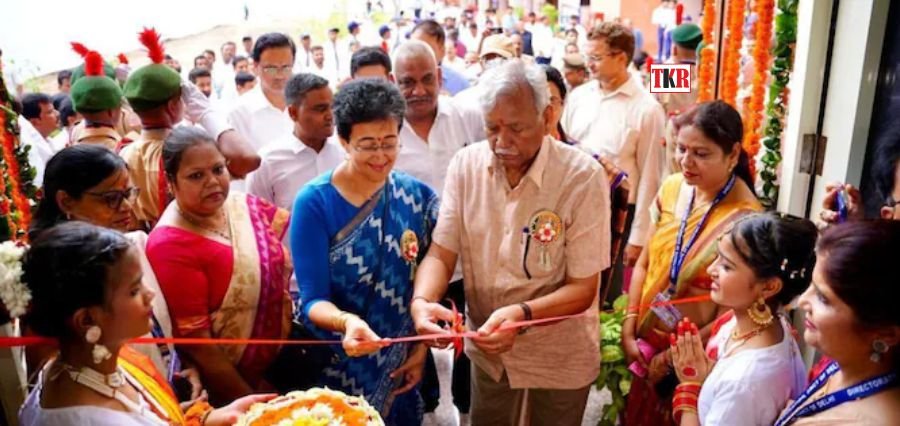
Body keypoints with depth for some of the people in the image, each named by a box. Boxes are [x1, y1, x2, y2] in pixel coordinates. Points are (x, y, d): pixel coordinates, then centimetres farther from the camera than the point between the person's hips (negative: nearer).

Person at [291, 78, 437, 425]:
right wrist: (347, 322, -36)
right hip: (336, 366, -2)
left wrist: (422, 347, -5)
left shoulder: (418, 197, -6)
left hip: (402, 367, 3)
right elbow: (312, 301, -17)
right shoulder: (314, 202, -15)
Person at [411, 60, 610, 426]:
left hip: (560, 355, -3)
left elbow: (582, 289, -19)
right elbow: (441, 254, -11)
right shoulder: (465, 165, -11)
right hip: (487, 347, 3)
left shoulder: (583, 177, -22)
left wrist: (522, 314, -37)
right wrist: (422, 301, -31)